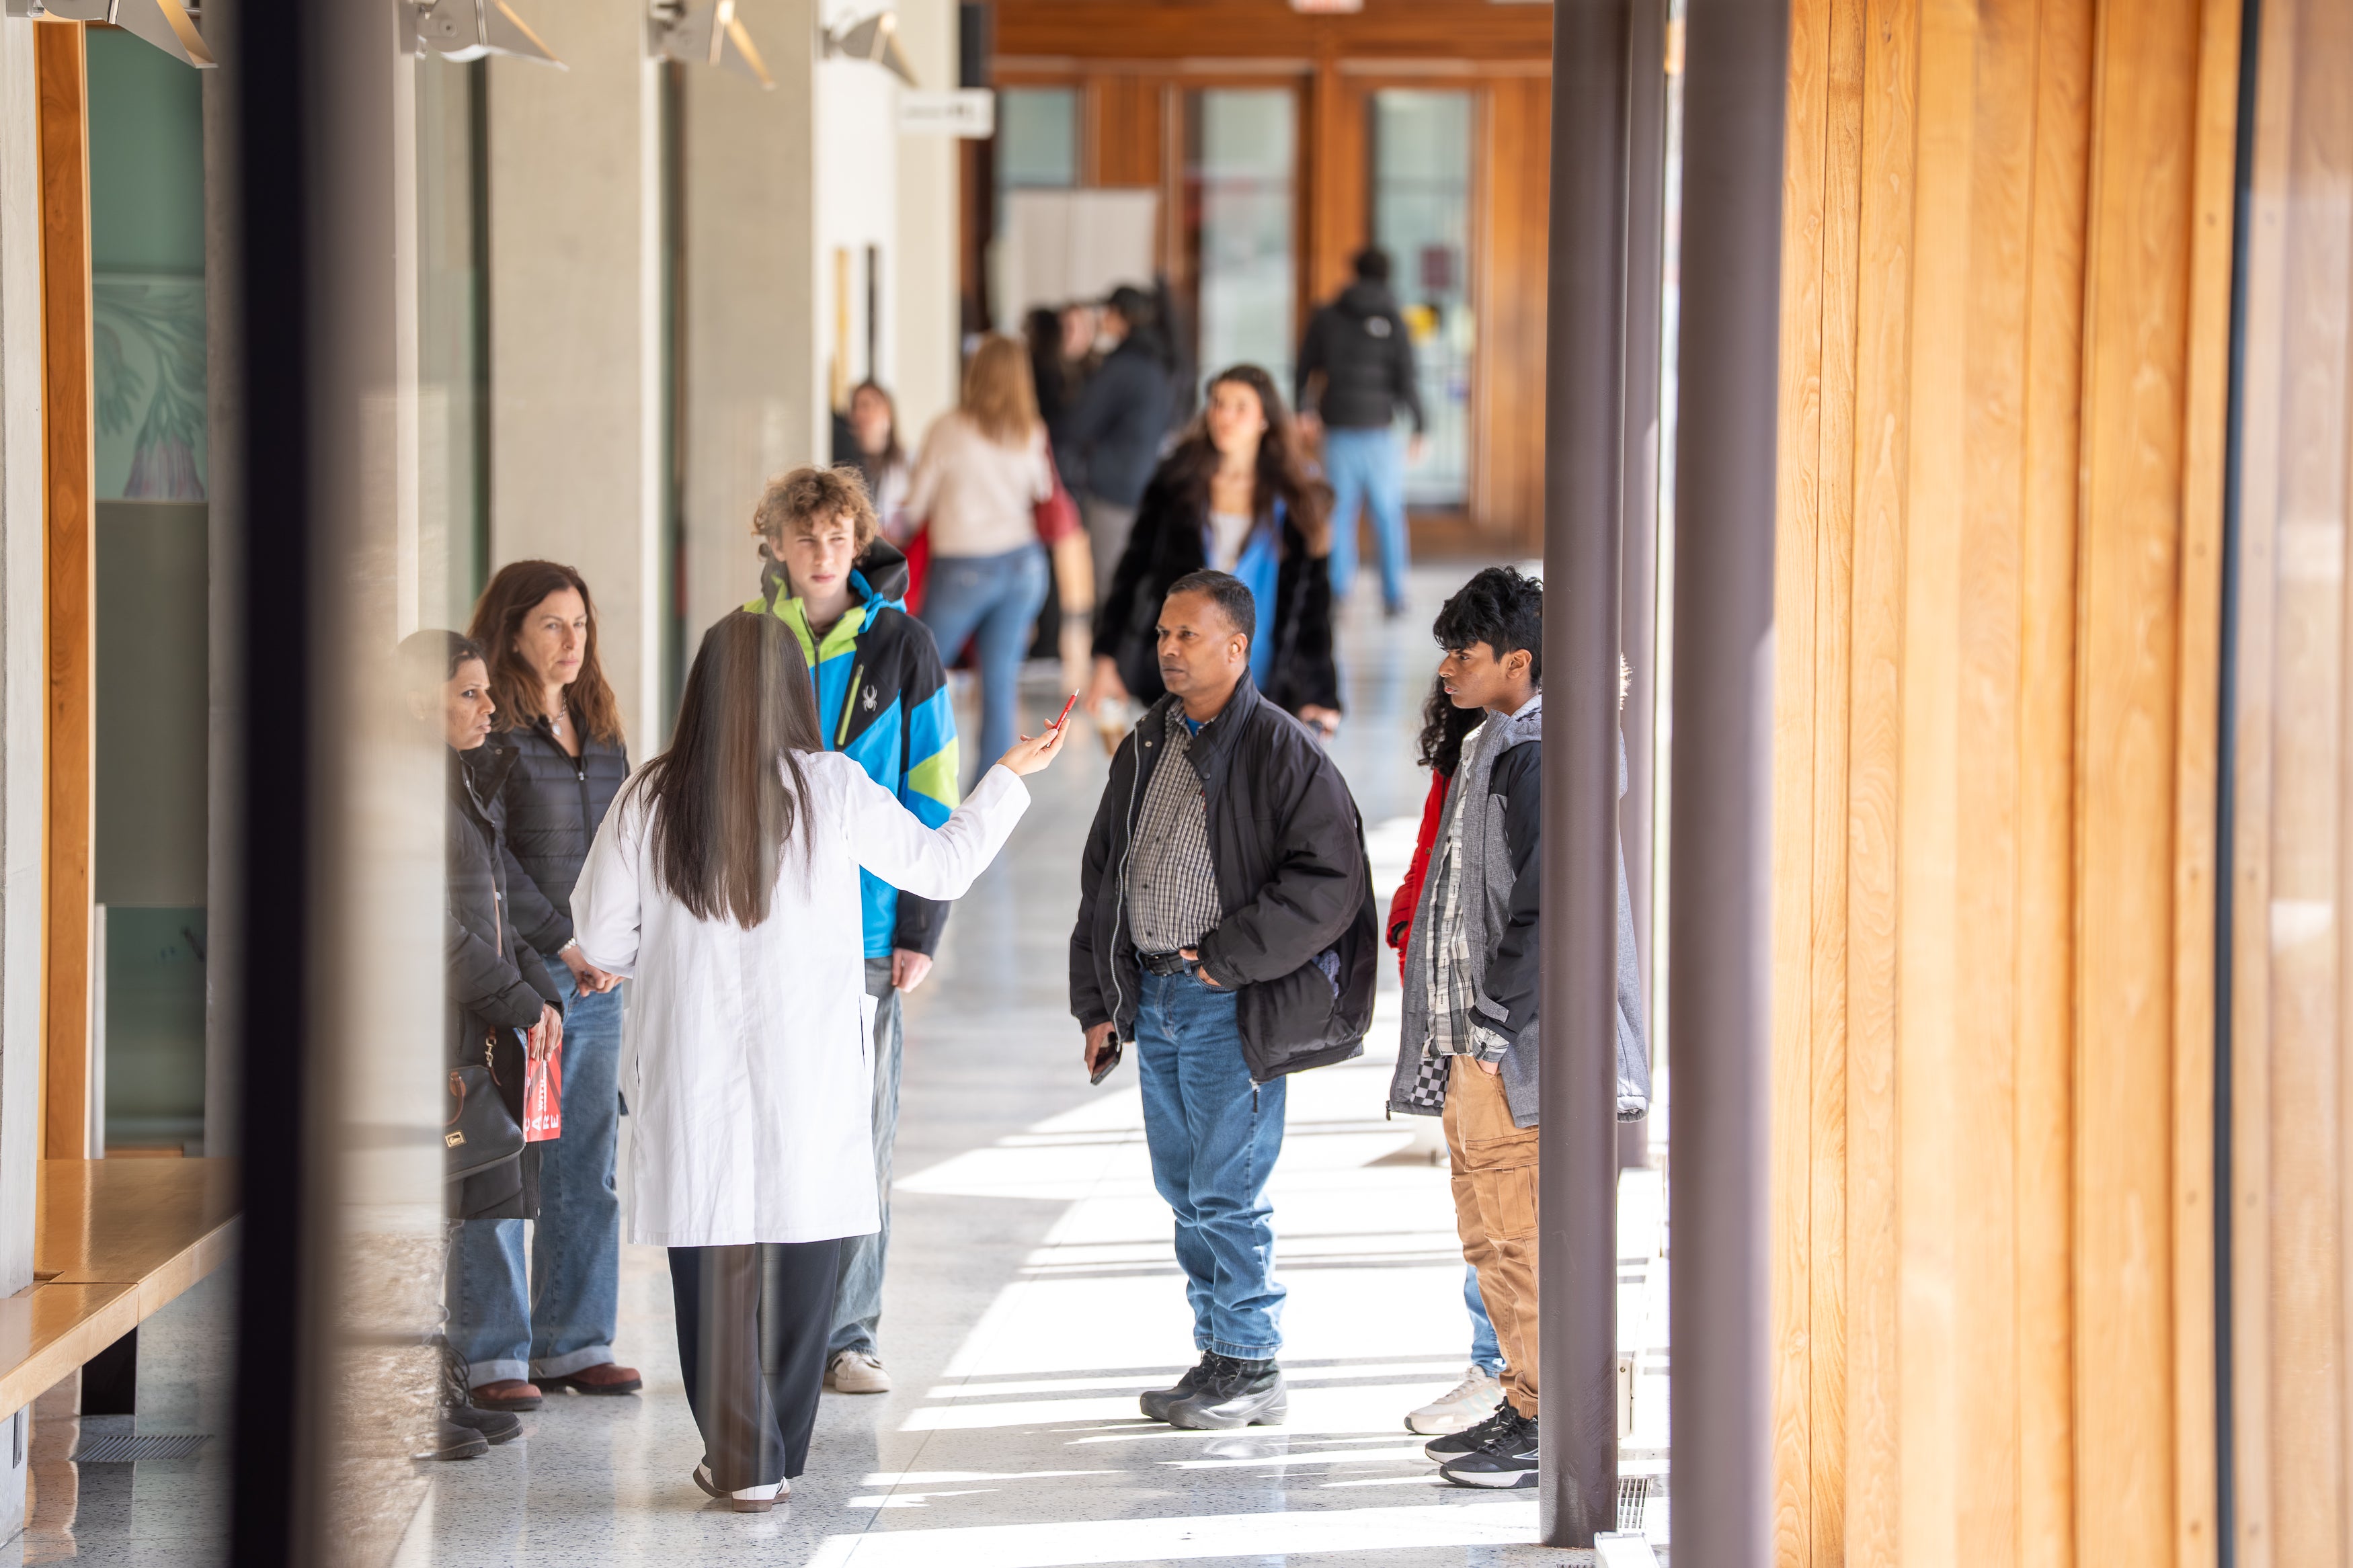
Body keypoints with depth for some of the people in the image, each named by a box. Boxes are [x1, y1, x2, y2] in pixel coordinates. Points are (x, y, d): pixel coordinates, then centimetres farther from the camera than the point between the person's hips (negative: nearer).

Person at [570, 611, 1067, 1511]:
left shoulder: (650, 799, -5)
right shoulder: (831, 788, -6)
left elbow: (602, 939, 1)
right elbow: (941, 866, 7)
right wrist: (1011, 777, 19)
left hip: (694, 1074, 0)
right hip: (809, 1074, 0)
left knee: (714, 1262, 6)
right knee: (804, 1255, 11)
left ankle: (742, 1464, 7)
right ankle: (779, 1455, 18)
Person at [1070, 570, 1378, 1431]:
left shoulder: (1284, 753, -9)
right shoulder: (1146, 749, 13)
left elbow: (1328, 881, -15)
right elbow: (1102, 872, 19)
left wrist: (1228, 958, -16)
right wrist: (1098, 1002, 14)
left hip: (1233, 1004, -7)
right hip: (1154, 994, 7)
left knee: (1228, 1191, -6)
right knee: (1185, 1190, 11)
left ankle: (1252, 1365, 4)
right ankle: (1218, 1356, 19)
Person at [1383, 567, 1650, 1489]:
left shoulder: (1539, 756, -15)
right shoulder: (1490, 748, 17)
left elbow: (1548, 905, -21)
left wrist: (1495, 1017, -19)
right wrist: (1456, 1027, 18)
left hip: (1519, 1044, -11)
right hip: (1476, 1042, 11)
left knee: (1522, 1236, -7)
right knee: (1488, 1237, 15)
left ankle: (1552, 1430, -2)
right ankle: (1524, 1405, 23)